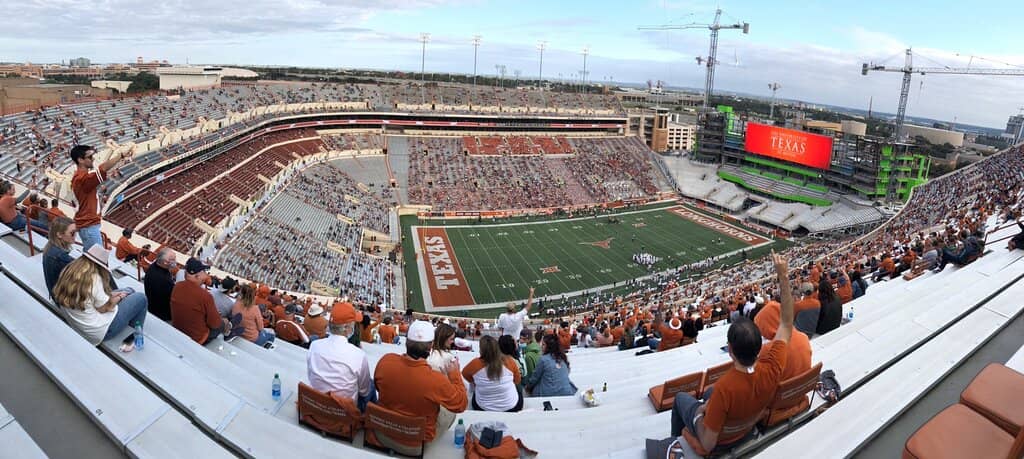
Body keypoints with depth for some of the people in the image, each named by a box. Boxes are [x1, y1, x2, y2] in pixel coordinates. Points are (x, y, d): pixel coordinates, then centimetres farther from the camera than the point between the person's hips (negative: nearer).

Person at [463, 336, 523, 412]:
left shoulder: (475, 363, -20)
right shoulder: (509, 361, -17)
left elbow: (465, 374, 4)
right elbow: (517, 381, 3)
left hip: (482, 409, 0)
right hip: (511, 408, 0)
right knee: (518, 389, 33)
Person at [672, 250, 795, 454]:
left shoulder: (724, 387, -46)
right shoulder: (772, 368, -33)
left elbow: (708, 445, -35)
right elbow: (787, 323, -18)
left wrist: (699, 415, -15)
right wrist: (783, 276, -20)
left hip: (720, 440, -4)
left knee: (681, 398, 25)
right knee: (710, 393, 33)